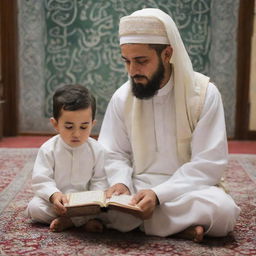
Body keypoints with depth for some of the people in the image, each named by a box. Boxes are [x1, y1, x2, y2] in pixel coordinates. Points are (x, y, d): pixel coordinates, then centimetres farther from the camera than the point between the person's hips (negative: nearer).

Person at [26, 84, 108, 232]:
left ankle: (67, 221, -21)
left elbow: (100, 180, -3)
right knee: (34, 207, -27)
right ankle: (85, 220, -23)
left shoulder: (97, 150, -6)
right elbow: (41, 180, -11)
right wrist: (53, 195, -30)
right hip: (56, 202, 0)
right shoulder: (48, 149, -9)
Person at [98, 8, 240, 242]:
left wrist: (159, 195, -26)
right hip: (138, 190, 3)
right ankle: (180, 226, -17)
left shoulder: (204, 93, -11)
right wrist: (120, 183, -19)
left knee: (222, 209, -35)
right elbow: (114, 155, 5)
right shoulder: (122, 97, 0)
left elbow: (209, 164, -15)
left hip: (189, 190, -2)